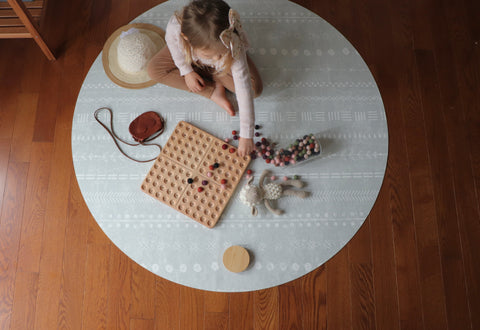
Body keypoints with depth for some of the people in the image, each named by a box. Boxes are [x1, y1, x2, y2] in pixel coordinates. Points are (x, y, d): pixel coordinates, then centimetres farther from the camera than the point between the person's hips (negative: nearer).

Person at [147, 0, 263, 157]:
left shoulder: (234, 48, -46)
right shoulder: (175, 27, -43)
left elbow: (244, 92, -41)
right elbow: (173, 44, -15)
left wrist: (246, 136, -39)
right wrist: (187, 71, -13)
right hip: (190, 58, 2)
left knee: (255, 87, -20)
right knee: (154, 70, -18)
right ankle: (214, 91, -13)